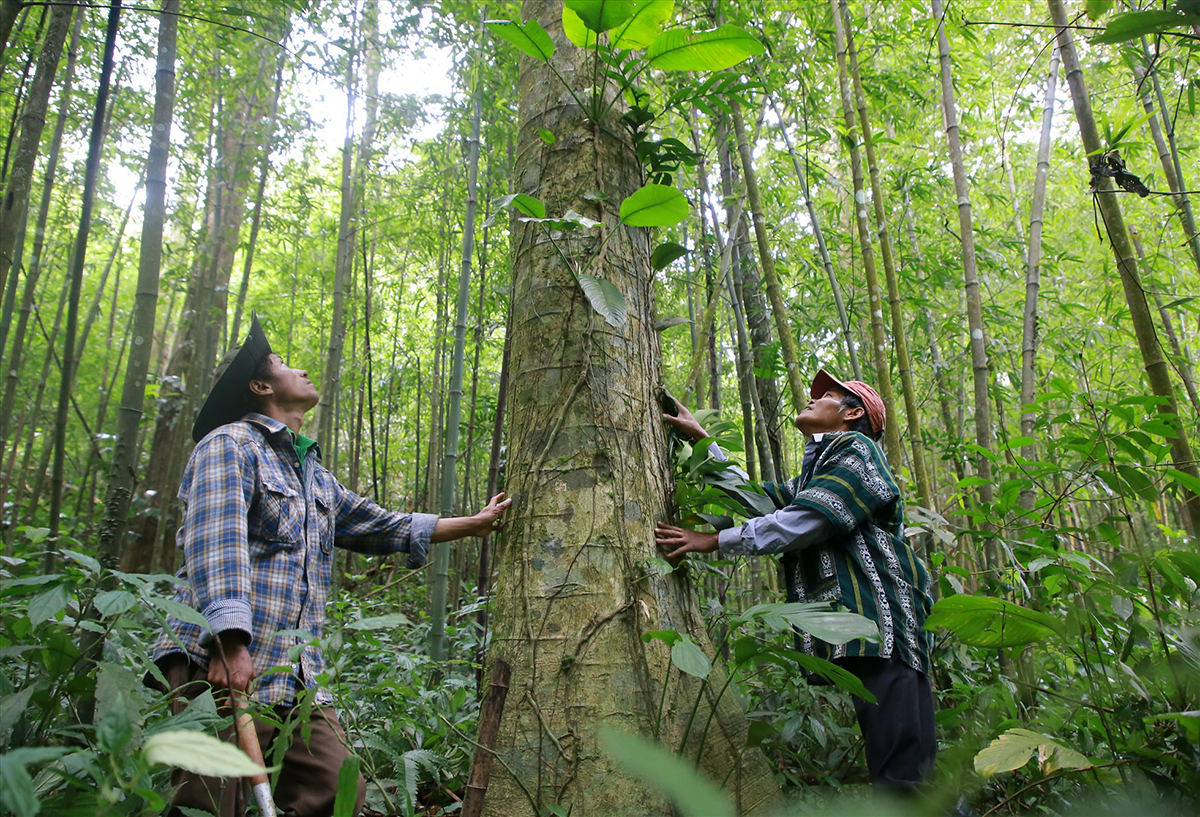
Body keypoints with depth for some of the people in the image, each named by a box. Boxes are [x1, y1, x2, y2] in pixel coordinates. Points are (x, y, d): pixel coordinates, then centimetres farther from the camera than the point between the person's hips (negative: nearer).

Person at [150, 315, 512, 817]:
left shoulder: (315, 476, 25)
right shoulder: (230, 443, -1)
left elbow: (381, 526, 29)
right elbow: (216, 541, -15)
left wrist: (475, 524, 29)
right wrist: (231, 641, -26)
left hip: (300, 681, 7)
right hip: (220, 666, -7)